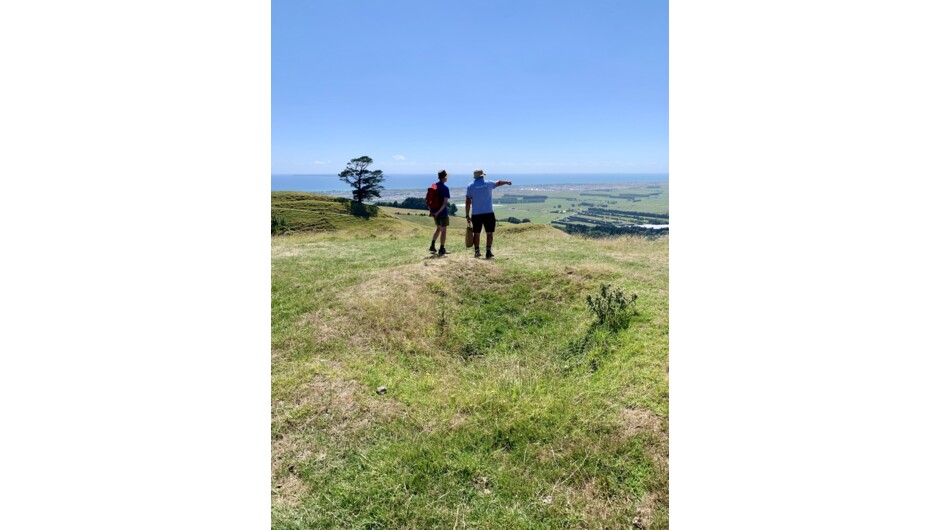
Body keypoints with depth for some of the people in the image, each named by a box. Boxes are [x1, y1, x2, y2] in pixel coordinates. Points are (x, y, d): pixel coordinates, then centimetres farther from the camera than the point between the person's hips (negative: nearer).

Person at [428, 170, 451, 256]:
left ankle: (432, 246, 20)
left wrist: (431, 209, 14)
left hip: (434, 211, 7)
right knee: (443, 230, 5)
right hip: (442, 212, -7)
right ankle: (441, 250, 8)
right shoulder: (445, 188, -14)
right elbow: (445, 203, -22)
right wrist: (438, 212, -19)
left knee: (439, 228, 22)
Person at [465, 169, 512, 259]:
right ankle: (488, 251, -4)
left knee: (476, 234, 9)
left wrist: (467, 215, 1)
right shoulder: (489, 183, 4)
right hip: (488, 213, -1)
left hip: (476, 214, 1)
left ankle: (476, 252, 11)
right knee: (489, 233, 4)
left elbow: (468, 202, -3)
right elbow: (499, 182, 24)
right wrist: (507, 182, 45)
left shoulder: (470, 186, 1)